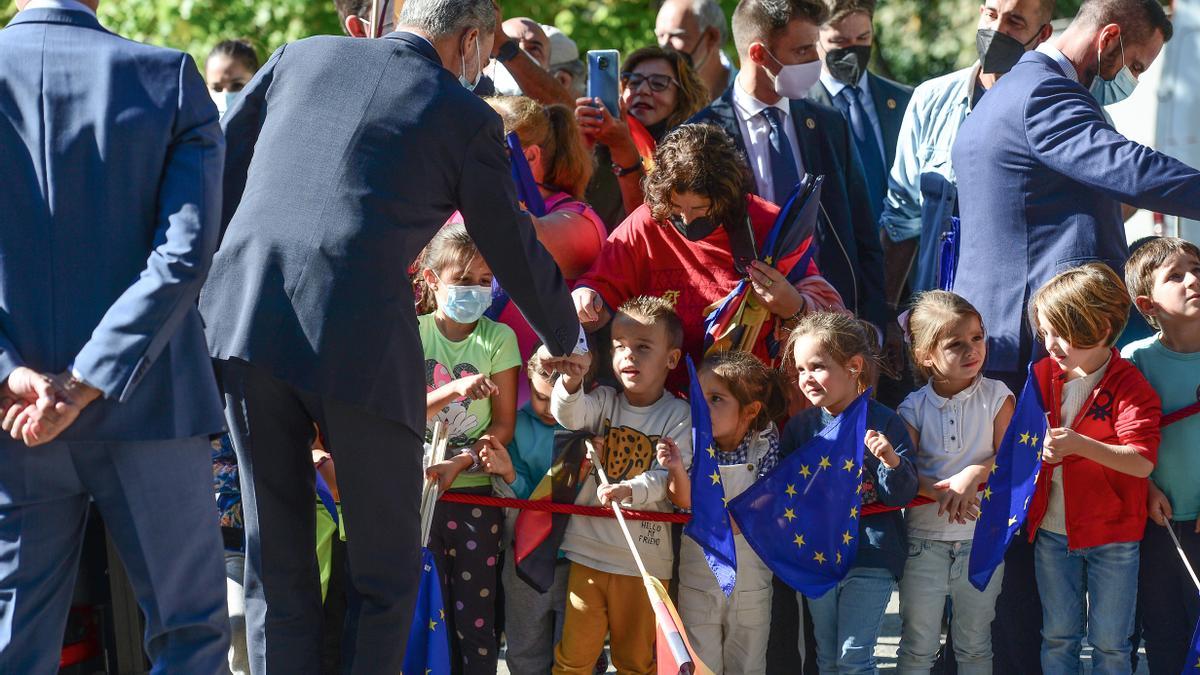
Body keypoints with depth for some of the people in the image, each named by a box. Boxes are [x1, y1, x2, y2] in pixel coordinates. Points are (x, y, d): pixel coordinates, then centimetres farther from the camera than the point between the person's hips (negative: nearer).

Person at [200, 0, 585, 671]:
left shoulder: (301, 56, 15)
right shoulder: (466, 118, 6)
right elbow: (516, 255, 15)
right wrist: (570, 338, 33)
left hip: (240, 315, 4)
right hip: (359, 343, -4)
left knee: (277, 566, 12)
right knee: (387, 571, 10)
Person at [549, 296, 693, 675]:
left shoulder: (679, 416, -5)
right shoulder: (605, 402, 3)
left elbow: (670, 479, -15)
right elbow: (570, 415, -18)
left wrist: (630, 491, -34)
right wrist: (571, 383, -40)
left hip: (644, 556, -2)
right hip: (588, 548, 2)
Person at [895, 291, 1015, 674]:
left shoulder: (996, 396, -1)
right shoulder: (914, 408, -1)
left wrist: (973, 474, -24)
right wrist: (941, 492, -26)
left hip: (982, 538, 0)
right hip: (925, 537, 0)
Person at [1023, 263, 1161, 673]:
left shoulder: (1129, 386, -14)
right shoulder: (1042, 376, 2)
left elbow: (1143, 462, -26)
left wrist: (1079, 445, -36)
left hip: (1112, 535, -4)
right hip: (1052, 529, 5)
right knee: (1057, 636, 13)